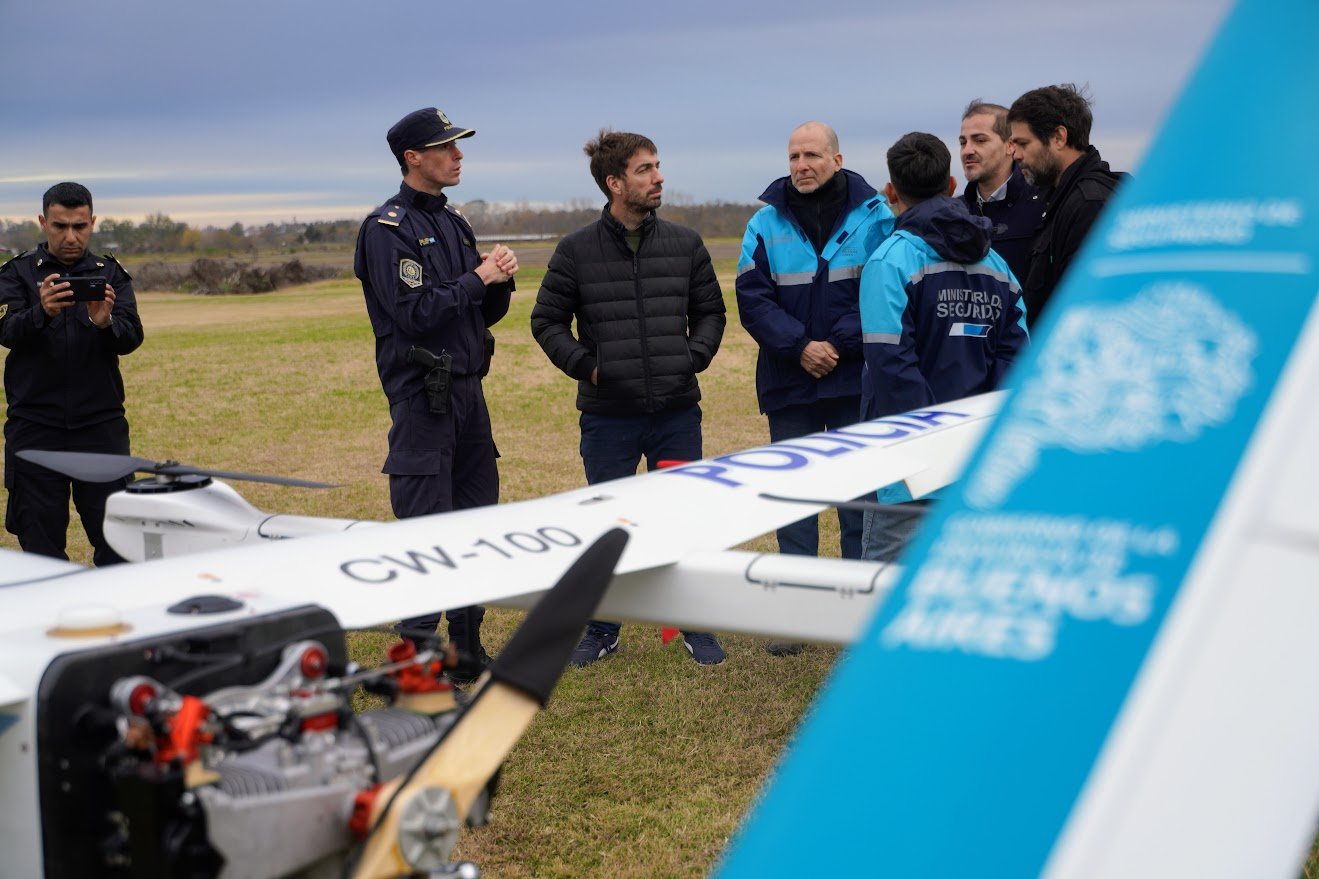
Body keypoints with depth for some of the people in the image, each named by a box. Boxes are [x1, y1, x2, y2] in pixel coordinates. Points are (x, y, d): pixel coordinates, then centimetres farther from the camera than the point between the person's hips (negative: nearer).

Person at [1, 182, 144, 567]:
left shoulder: (112, 275, 9)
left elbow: (131, 338, -5)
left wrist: (106, 323, -28)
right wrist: (42, 312, -31)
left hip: (101, 424, 0)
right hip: (34, 425, 0)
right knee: (40, 539, 3)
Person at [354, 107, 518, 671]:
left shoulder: (453, 223, 16)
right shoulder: (388, 227, -9)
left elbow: (484, 314, 17)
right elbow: (415, 313, -18)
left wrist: (500, 279, -2)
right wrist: (477, 278, -13)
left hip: (466, 387, 8)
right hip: (422, 392, -8)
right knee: (427, 524, -6)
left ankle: (468, 642, 23)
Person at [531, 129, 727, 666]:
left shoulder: (685, 244, 5)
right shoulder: (577, 251, -2)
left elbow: (711, 310, 14)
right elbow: (547, 321, 5)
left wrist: (694, 357, -1)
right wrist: (585, 365, -6)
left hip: (677, 412, 2)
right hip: (607, 416, -1)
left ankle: (695, 626, 22)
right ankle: (602, 631, 23)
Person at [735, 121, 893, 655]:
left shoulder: (873, 216, -1)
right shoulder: (767, 222, 3)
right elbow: (752, 297, -2)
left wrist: (838, 344, -14)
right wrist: (800, 346, -14)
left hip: (857, 383, -1)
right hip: (789, 385, 2)